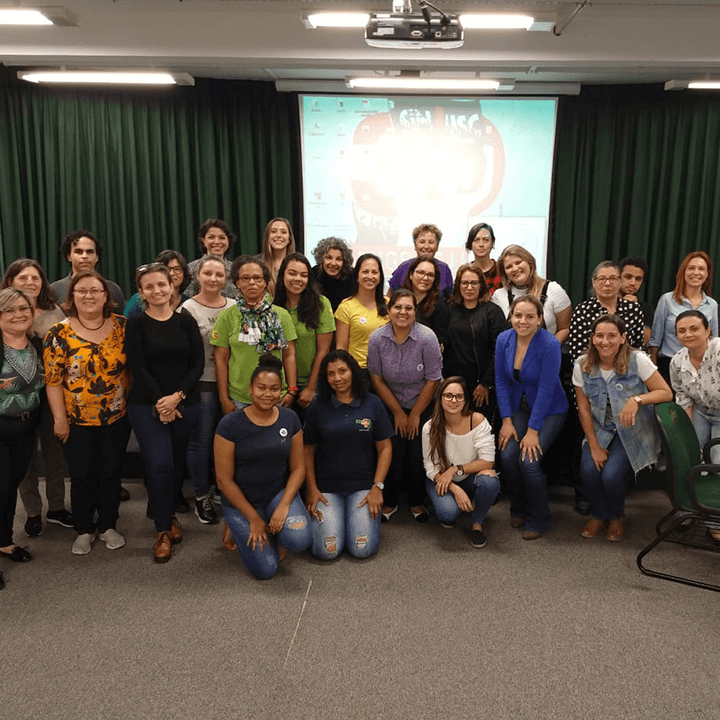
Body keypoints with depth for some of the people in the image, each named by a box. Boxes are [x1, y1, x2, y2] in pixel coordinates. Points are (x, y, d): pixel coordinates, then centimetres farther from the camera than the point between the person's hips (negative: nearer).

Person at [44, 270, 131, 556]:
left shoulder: (121, 326, -2)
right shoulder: (60, 332, -8)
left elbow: (131, 367, 5)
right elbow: (53, 379, -7)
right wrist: (59, 418, -8)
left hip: (117, 418, 2)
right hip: (78, 421, -2)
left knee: (111, 473, 12)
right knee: (82, 476, 9)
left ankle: (108, 526, 30)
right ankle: (84, 530, 27)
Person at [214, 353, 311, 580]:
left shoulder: (289, 419, -5)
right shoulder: (230, 425, -15)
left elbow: (298, 468, 0)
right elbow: (224, 480, -11)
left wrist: (284, 505, -15)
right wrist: (253, 518, -9)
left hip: (280, 492, 2)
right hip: (240, 501, -2)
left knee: (300, 540, -27)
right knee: (265, 570, -11)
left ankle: (277, 534, 10)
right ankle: (241, 530, 19)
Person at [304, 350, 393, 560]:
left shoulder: (372, 403, 2)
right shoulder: (317, 408, 2)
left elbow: (385, 448, 3)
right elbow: (308, 451, 6)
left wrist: (377, 487, -5)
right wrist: (312, 489, -2)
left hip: (363, 486, 0)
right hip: (326, 488, 0)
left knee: (363, 549, -13)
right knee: (327, 551, -13)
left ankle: (361, 516, 18)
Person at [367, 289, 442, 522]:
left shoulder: (427, 338, -17)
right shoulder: (377, 338, -11)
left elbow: (432, 380, -13)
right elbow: (376, 378, -4)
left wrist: (415, 415, -7)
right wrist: (398, 413, -4)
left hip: (422, 407, -1)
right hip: (390, 407, 1)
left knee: (418, 455, -3)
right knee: (392, 454, -5)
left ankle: (417, 502, 20)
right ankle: (389, 502, 17)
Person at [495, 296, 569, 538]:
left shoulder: (550, 345, -22)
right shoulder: (504, 340, -7)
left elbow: (546, 389, -21)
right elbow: (501, 381, -2)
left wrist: (533, 430, -20)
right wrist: (506, 420, -7)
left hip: (549, 411, -4)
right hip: (518, 407, 4)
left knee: (528, 461, -18)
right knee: (507, 456, -14)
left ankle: (538, 520, 7)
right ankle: (519, 510, 14)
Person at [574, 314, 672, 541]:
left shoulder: (637, 360, -15)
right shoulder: (582, 366, -6)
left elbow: (666, 393, -13)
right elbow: (584, 409, -2)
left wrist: (637, 399, -31)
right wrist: (594, 446, -7)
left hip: (632, 430, -3)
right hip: (600, 429, 3)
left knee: (611, 475, -21)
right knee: (588, 470, -20)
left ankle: (617, 517, 14)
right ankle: (599, 515, 13)